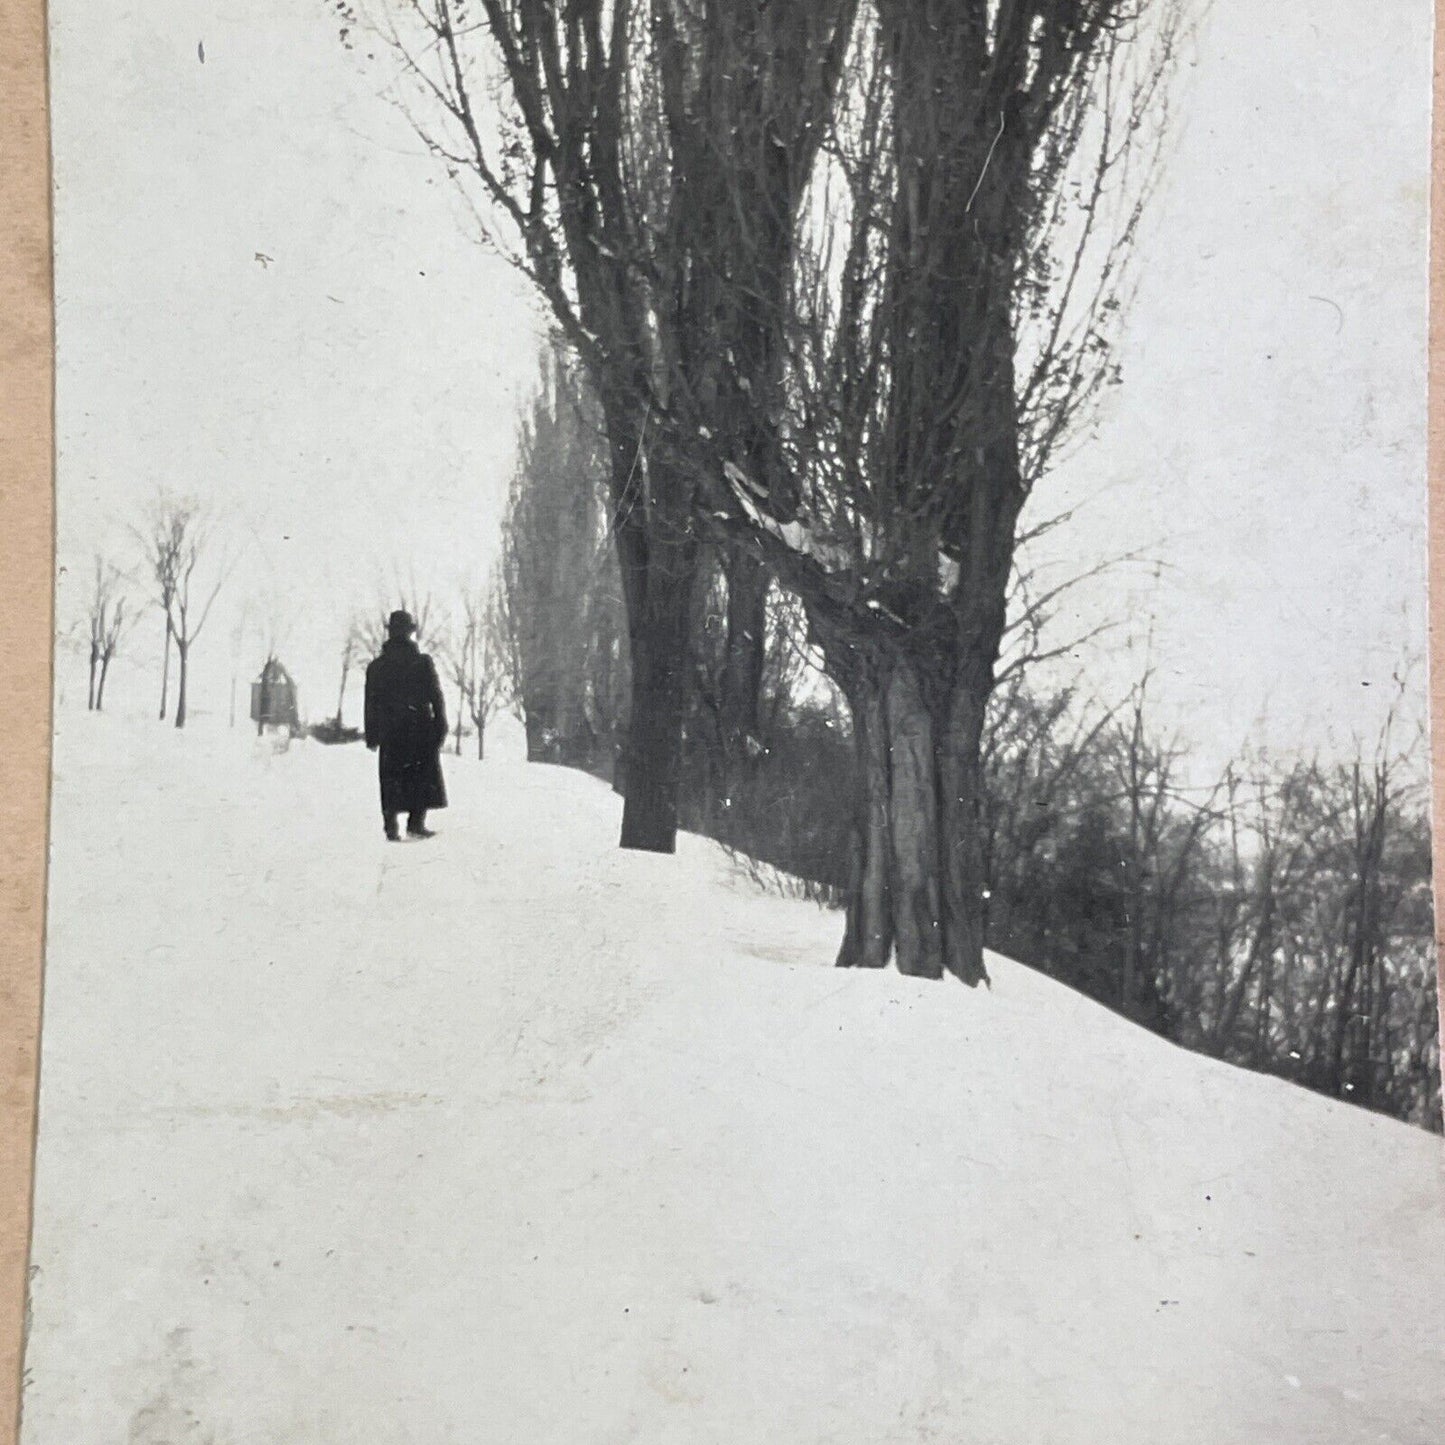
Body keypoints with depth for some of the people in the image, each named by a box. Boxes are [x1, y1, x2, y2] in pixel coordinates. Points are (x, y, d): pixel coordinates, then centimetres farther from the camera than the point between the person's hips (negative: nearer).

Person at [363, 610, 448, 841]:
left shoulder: (376, 666, 5)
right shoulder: (423, 662, -3)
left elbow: (371, 704, 7)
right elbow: (436, 698, -3)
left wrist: (372, 736, 12)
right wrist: (441, 729, 3)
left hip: (389, 735, 2)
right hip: (421, 731, -2)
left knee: (392, 780, 6)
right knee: (423, 777, 6)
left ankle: (391, 827, 1)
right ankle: (416, 822, -2)